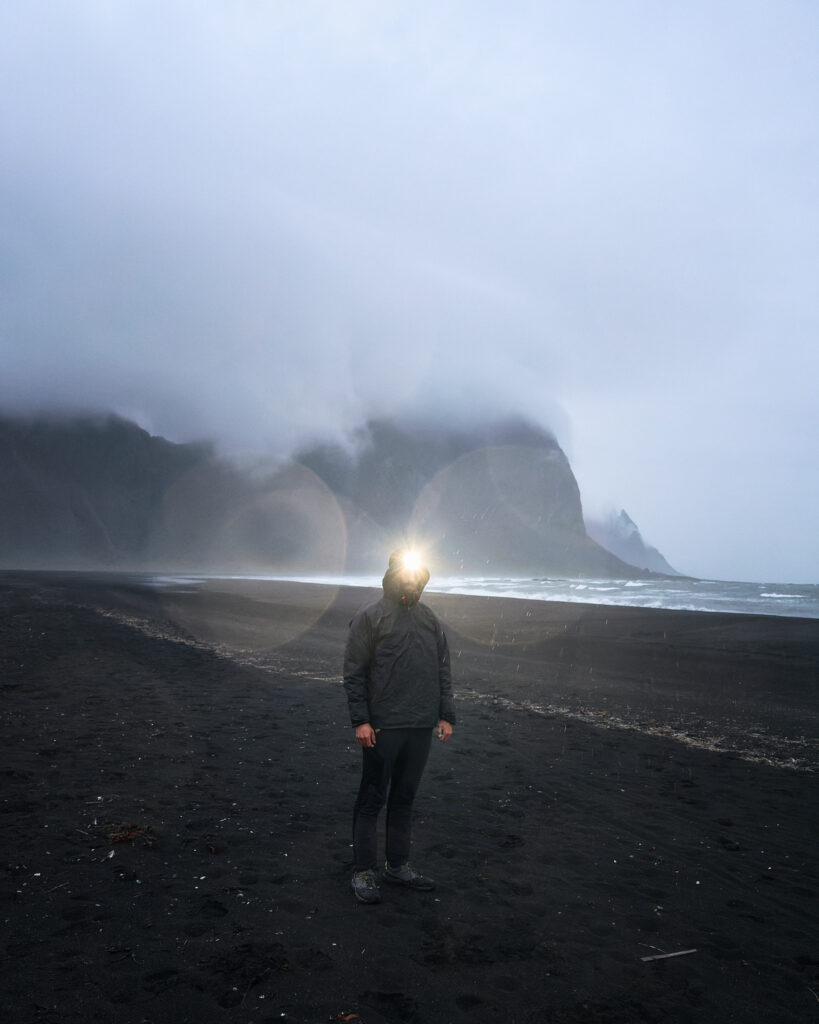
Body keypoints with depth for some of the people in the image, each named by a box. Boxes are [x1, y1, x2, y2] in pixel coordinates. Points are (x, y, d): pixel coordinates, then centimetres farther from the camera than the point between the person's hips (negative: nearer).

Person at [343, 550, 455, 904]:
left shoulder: (430, 619, 11)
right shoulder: (370, 617, -5)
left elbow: (444, 671, 15)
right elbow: (354, 673, -6)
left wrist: (446, 715, 9)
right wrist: (360, 720, -12)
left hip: (421, 727, 5)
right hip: (382, 727, -5)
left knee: (405, 798, 15)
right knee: (372, 798, 3)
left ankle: (398, 865, 27)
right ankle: (364, 872, 14)